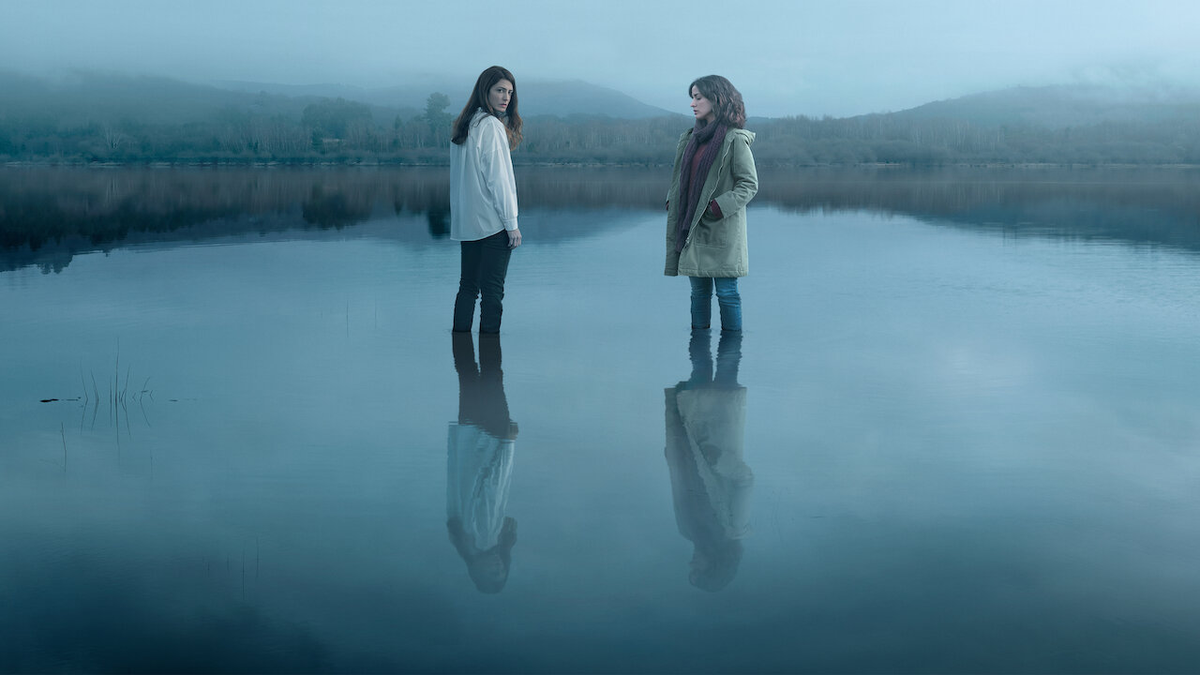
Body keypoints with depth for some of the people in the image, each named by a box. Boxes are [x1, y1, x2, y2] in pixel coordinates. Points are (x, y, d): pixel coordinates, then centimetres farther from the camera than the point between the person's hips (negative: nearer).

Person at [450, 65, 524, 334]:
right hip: (492, 221, -8)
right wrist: (511, 223, -11)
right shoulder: (491, 125, -12)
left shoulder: (463, 125, 13)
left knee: (468, 285, 12)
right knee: (492, 289, -4)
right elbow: (497, 177, -15)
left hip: (466, 222, 8)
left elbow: (461, 175, 13)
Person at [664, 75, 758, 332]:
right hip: (693, 228, 7)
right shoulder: (692, 138, 14)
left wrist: (719, 207, -17)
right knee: (698, 291, 10)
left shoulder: (734, 139, -8)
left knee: (726, 292, -3)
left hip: (722, 230, -7)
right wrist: (672, 201, 7)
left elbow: (750, 184, -9)